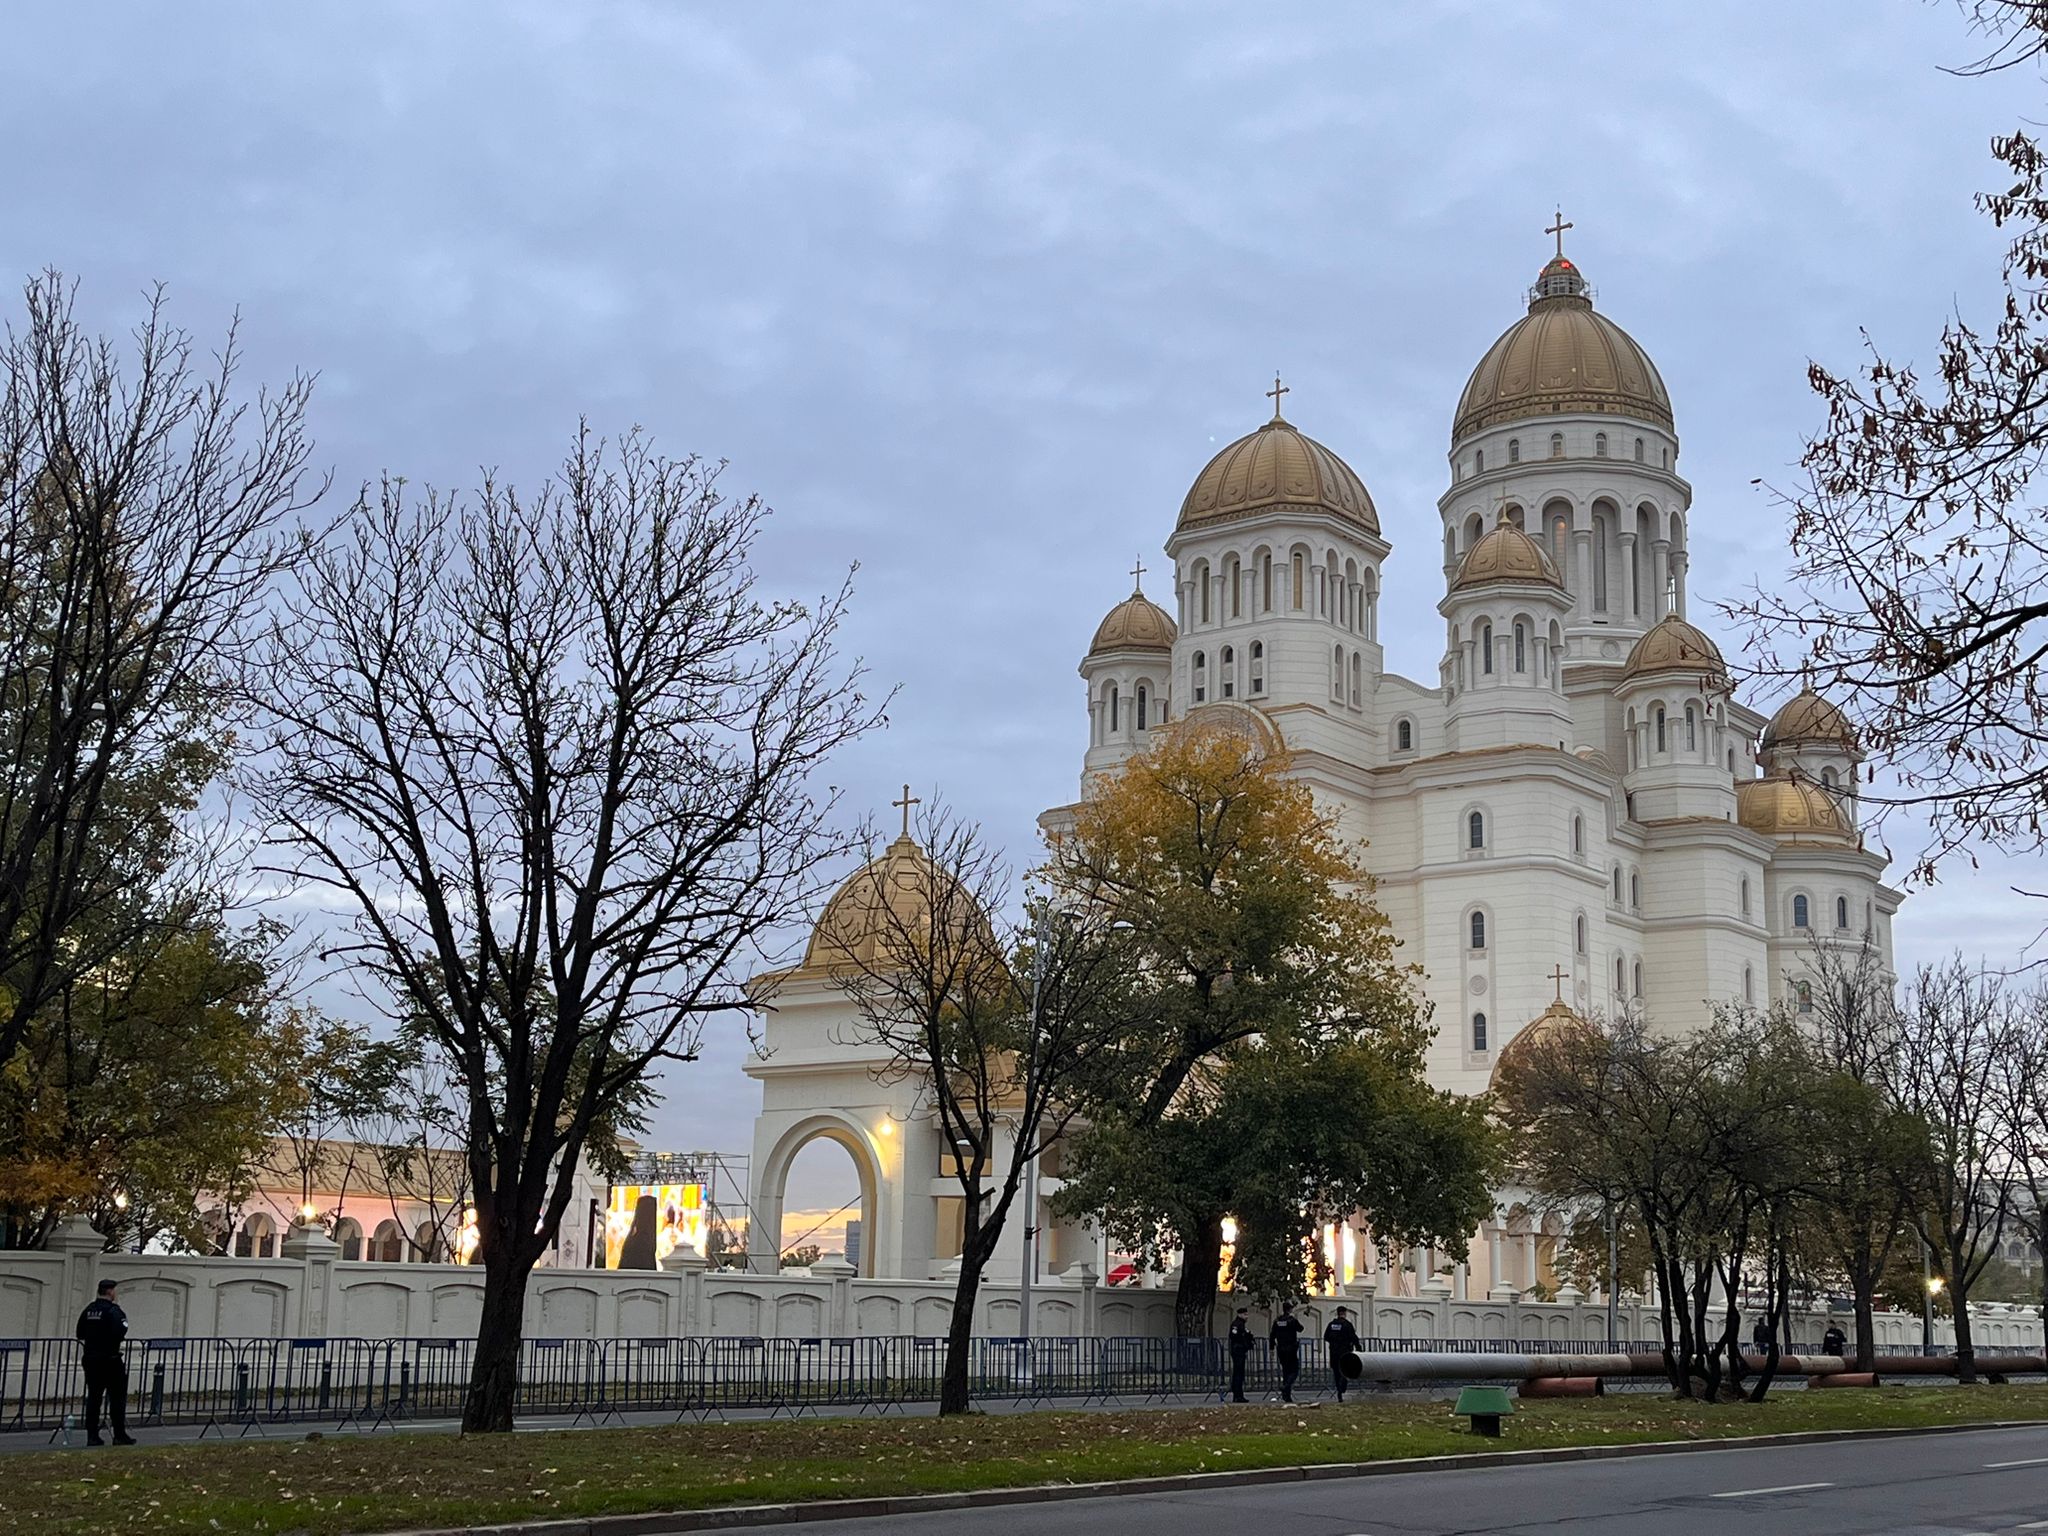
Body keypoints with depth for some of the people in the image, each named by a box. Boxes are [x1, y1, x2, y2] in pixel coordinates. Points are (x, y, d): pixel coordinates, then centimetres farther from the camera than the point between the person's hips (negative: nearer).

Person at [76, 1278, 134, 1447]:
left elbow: (80, 1334, 14)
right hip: (109, 1358, -7)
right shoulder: (113, 1310, -11)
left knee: (93, 1396, 8)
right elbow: (120, 1331, -22)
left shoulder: (88, 1309, 11)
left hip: (90, 1358, 7)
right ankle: (119, 1435, 0)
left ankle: (92, 1435, 7)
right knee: (117, 1397, 0)